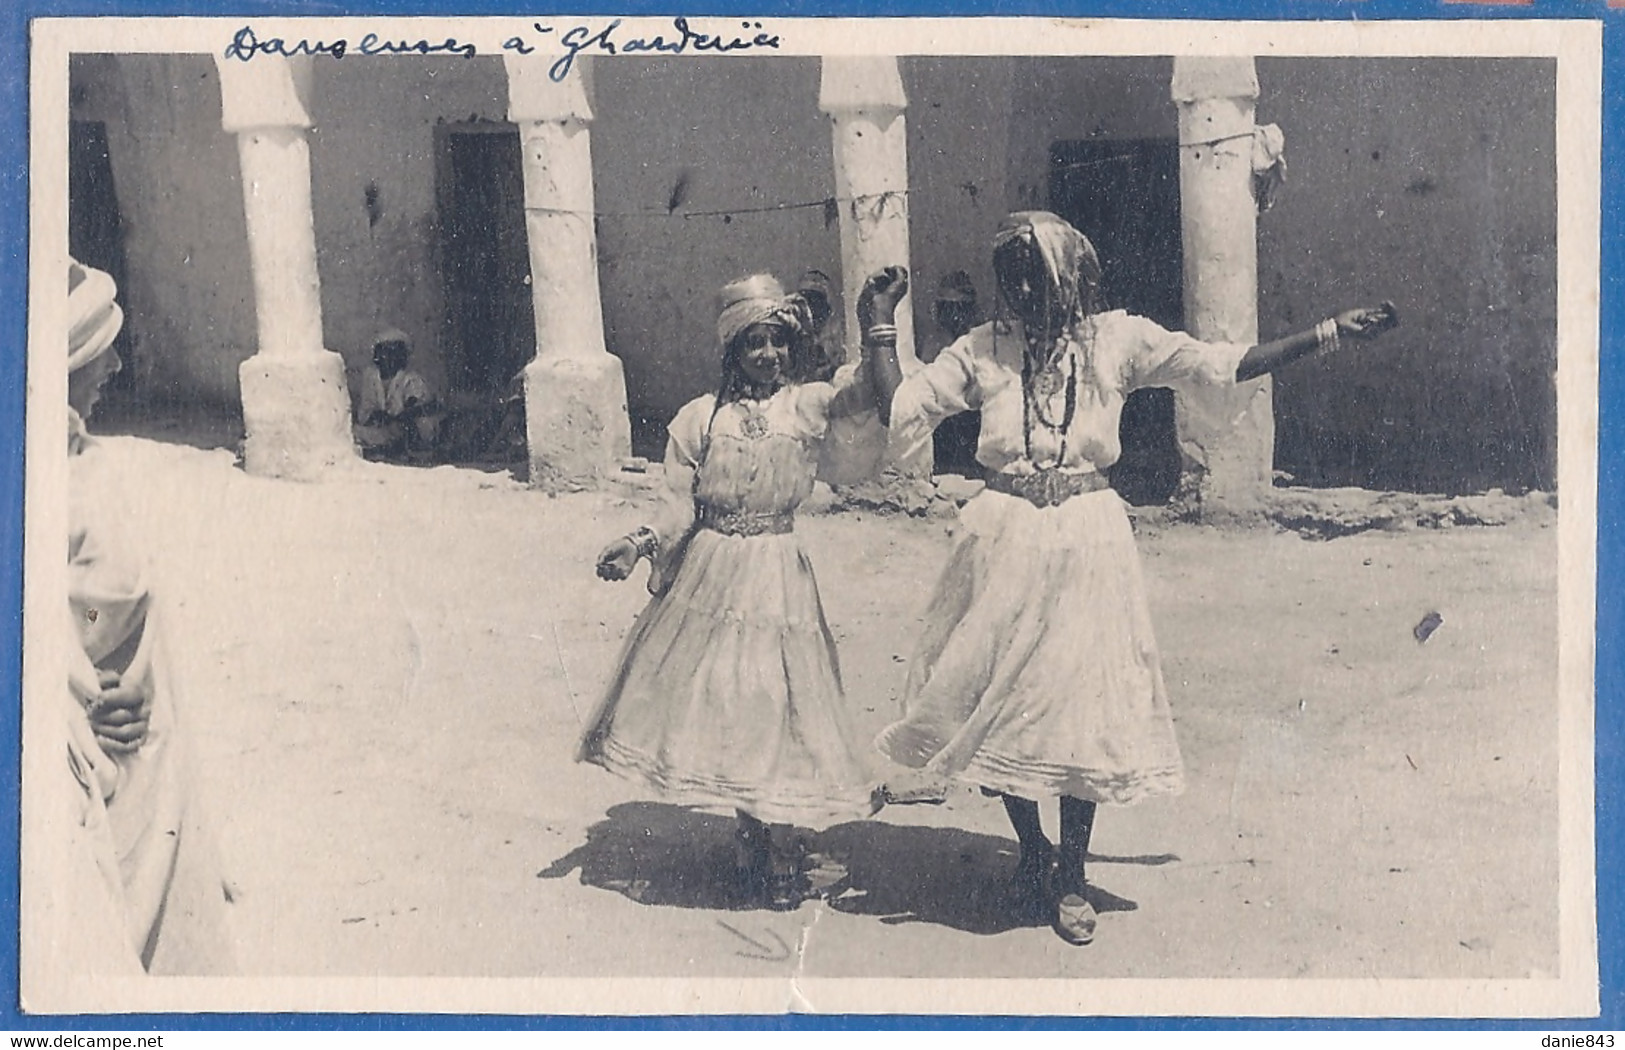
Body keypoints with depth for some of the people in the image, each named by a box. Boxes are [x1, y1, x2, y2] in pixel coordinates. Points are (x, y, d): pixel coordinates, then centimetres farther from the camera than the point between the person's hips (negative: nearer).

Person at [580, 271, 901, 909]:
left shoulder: (809, 405, 1)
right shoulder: (700, 418, 4)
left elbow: (875, 394, -15)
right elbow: (678, 510, 4)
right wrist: (637, 545, -11)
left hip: (778, 578, -2)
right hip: (709, 577, 2)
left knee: (767, 703, -1)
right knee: (716, 702, 5)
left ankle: (766, 840, 16)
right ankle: (766, 845, 23)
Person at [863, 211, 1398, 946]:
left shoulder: (1118, 340, 1)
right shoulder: (983, 350, 2)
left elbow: (1223, 364, 1)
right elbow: (901, 410, 4)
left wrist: (1329, 333, -2)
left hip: (1086, 545, -1)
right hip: (1004, 544, 1)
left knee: (1083, 702, 2)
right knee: (995, 700, 4)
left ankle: (1071, 876, 20)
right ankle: (1031, 848, 30)